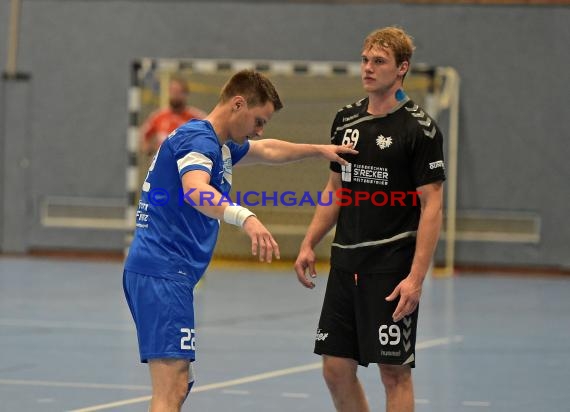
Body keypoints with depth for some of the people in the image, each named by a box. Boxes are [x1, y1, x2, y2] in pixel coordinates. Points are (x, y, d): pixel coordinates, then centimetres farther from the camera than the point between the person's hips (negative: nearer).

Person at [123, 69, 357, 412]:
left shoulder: (223, 147, 19)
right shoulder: (197, 137, -13)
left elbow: (267, 151, 42)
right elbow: (196, 192, -35)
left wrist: (319, 149, 46)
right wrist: (246, 218, -51)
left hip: (162, 272, 11)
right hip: (163, 271, -11)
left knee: (180, 384, 16)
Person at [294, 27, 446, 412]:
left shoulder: (419, 128, -10)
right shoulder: (346, 119, 10)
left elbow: (432, 206, -13)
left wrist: (416, 277, -19)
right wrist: (309, 244, 11)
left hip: (392, 269, -6)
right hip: (346, 264, 6)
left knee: (394, 372, -2)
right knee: (337, 369, 7)